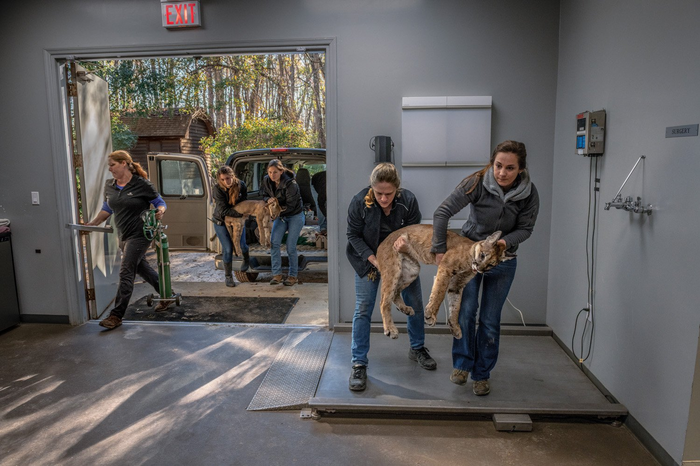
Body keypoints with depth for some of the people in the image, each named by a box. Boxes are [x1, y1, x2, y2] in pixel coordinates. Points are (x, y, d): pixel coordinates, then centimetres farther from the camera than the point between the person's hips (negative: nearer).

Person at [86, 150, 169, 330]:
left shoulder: (141, 184, -11)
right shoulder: (109, 186, 8)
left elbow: (160, 202, -3)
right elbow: (107, 208, 17)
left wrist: (160, 211, -25)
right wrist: (93, 223, 6)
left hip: (139, 234, -8)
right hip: (123, 236, 8)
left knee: (126, 273, -11)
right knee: (142, 268, 17)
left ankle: (116, 315, -7)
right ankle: (167, 296, 34)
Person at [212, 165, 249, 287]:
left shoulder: (241, 185, -16)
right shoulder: (217, 188, -24)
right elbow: (223, 210, -29)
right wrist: (241, 214, -35)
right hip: (221, 222, -2)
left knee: (241, 244, 3)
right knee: (228, 249, -4)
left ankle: (246, 259, 41)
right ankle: (228, 276, 14)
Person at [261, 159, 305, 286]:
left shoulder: (291, 184, -27)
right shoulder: (267, 181, -8)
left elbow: (290, 205, -22)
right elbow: (265, 195, 5)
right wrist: (268, 199, -18)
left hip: (295, 216, -5)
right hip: (280, 216, 6)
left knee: (291, 247, -4)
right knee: (274, 243, -9)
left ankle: (293, 276, 11)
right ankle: (277, 274, -2)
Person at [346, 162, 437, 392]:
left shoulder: (408, 200, -21)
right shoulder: (360, 202, -25)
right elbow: (354, 236, -14)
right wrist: (374, 261, -23)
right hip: (368, 260, -2)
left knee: (415, 304, 10)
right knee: (363, 310, -5)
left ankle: (417, 348, 36)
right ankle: (359, 364, 8)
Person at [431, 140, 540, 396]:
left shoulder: (529, 193, -16)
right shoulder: (477, 183, -22)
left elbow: (525, 228, -5)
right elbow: (442, 213, -21)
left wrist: (506, 241, -24)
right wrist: (439, 249, -22)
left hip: (502, 260, 1)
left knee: (490, 321, 5)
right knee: (466, 310, -8)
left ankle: (481, 374, 22)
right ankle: (462, 364, 15)